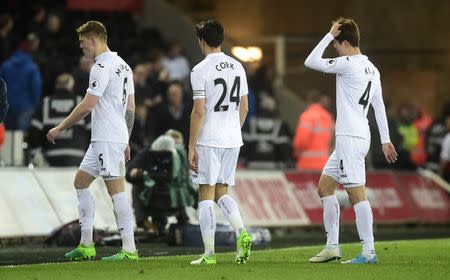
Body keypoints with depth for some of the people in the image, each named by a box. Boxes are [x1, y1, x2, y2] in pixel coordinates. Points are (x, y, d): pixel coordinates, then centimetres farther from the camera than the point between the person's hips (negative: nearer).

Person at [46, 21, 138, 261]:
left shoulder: (102, 67, -14)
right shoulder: (122, 66, 16)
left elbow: (86, 106, -17)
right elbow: (131, 108, 19)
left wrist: (60, 128, -8)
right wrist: (126, 141, 23)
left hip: (108, 139, -10)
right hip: (101, 140, 10)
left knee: (116, 190, -10)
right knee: (81, 181, 15)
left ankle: (129, 249, -10)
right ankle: (86, 245, 16)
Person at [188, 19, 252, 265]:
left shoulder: (201, 70, -10)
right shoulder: (237, 67, 10)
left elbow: (199, 111, -14)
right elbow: (244, 108, 14)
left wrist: (191, 147, -9)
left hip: (209, 141, -6)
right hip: (233, 139, 6)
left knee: (206, 194, 0)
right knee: (222, 192, 16)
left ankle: (209, 254, 0)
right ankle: (242, 234, -7)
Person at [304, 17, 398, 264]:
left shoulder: (348, 63, -13)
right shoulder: (371, 68, 14)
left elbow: (311, 62, -12)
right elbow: (379, 106, 17)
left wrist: (329, 35, -6)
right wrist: (385, 140, 20)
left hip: (350, 139, -10)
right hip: (352, 138, 10)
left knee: (357, 194, -9)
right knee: (324, 187, 15)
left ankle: (369, 252, -9)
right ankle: (332, 246, 16)